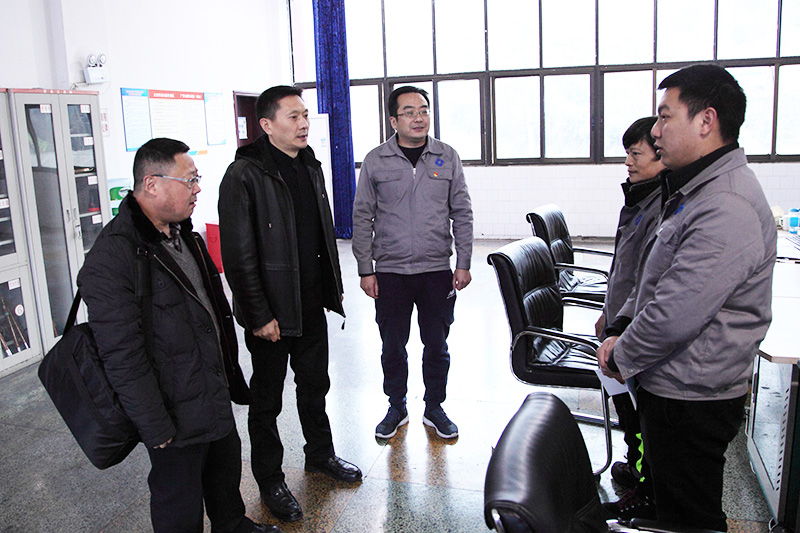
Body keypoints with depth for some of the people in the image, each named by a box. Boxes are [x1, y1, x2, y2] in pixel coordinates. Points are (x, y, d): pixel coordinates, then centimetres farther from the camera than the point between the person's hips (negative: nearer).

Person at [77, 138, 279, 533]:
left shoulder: (182, 234, 7)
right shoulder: (111, 259, -24)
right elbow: (122, 357, -24)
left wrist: (231, 377, 19)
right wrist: (156, 430, -20)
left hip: (216, 396, 9)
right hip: (177, 416, -9)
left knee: (226, 470, 27)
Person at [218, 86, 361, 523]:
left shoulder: (310, 166, 8)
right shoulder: (244, 175, -16)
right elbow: (238, 255, -18)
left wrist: (334, 286, 17)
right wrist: (259, 315, -19)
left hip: (313, 305, 7)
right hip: (272, 311, -7)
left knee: (315, 386, 22)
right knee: (267, 400, 10)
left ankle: (320, 454, 42)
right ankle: (270, 481, 27)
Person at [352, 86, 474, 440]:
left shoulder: (448, 158, 3)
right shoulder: (375, 162, 0)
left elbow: (462, 214, 6)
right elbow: (362, 218, 2)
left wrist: (463, 264, 1)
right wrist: (365, 270, -2)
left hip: (437, 270, 1)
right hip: (390, 271, 0)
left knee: (436, 345, 10)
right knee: (392, 347, 9)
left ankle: (434, 408, 28)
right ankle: (397, 408, 29)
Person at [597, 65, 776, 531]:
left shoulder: (728, 209, -26)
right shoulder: (698, 190, 11)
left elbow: (675, 314, -30)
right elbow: (653, 281, 17)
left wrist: (621, 359, -13)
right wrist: (618, 331, 5)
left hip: (691, 401, -10)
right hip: (673, 389, 10)